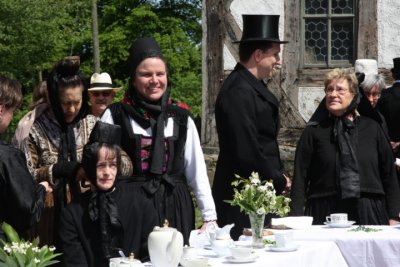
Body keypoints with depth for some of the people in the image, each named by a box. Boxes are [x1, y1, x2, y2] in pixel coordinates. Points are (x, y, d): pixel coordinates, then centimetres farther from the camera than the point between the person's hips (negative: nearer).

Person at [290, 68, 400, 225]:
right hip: (325, 214, -1)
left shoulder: (371, 129, 11)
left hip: (368, 215, 1)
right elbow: (300, 178, 3)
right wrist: (296, 218, -6)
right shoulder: (313, 132, 7)